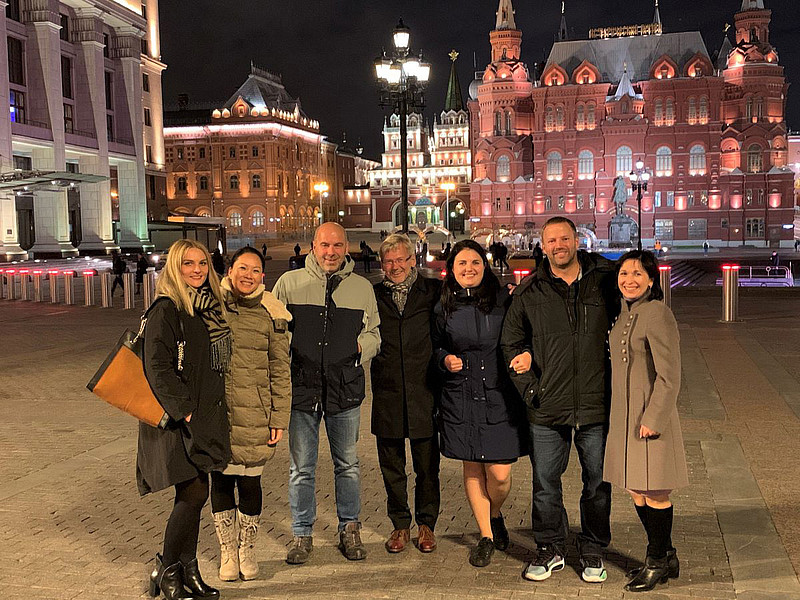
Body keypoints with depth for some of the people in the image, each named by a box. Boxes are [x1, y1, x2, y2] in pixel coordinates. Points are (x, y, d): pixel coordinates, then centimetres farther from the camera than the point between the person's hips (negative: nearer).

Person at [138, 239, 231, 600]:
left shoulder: (209, 307, 13)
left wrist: (210, 413, 14)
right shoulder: (166, 310, -12)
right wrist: (184, 409, -19)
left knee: (193, 494, 11)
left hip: (203, 416, 8)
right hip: (176, 418, -8)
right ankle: (166, 570, 10)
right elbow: (157, 367, -17)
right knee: (193, 494, -8)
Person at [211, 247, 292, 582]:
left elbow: (281, 371, 3)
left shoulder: (271, 315, 1)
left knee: (250, 483, 7)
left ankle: (246, 550, 29)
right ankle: (227, 552, 27)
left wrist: (279, 418, -1)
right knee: (221, 482, 8)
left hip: (254, 416, 0)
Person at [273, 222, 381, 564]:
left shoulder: (362, 288, 8)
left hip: (345, 389, 1)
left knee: (347, 464, 12)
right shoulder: (289, 283, 3)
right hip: (302, 387, -1)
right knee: (301, 467, 6)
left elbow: (374, 334, 17)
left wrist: (361, 346, -3)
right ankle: (302, 534, 21)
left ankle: (349, 529, 28)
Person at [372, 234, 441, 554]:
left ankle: (426, 524, 26)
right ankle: (400, 525, 28)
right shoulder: (373, 295, 7)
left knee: (427, 466, 8)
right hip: (387, 396, 1)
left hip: (423, 395, -1)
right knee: (391, 466, 11)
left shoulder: (433, 291, 3)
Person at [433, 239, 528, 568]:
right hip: (460, 398, 1)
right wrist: (445, 359, -4)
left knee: (499, 473, -3)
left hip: (500, 396, -1)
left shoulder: (503, 300, 0)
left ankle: (495, 515, 31)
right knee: (472, 469, 8)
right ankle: (486, 535, 27)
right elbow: (435, 345, 14)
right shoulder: (444, 307, 3)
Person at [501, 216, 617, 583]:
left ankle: (592, 552, 28)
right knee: (545, 483, 9)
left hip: (597, 404, 0)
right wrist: (529, 387, 1)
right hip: (547, 406, 1)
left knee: (598, 483, 10)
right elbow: (511, 343, 11)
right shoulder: (529, 292, 3)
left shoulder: (605, 280, 1)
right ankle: (550, 550, 27)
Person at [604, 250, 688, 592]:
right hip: (623, 415, 9)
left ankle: (658, 562, 18)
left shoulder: (657, 314, -15)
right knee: (635, 488, 16)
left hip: (650, 415, -9)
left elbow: (669, 375, -18)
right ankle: (664, 556, 31)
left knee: (652, 490, 1)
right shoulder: (625, 313, 11)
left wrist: (653, 419, -19)